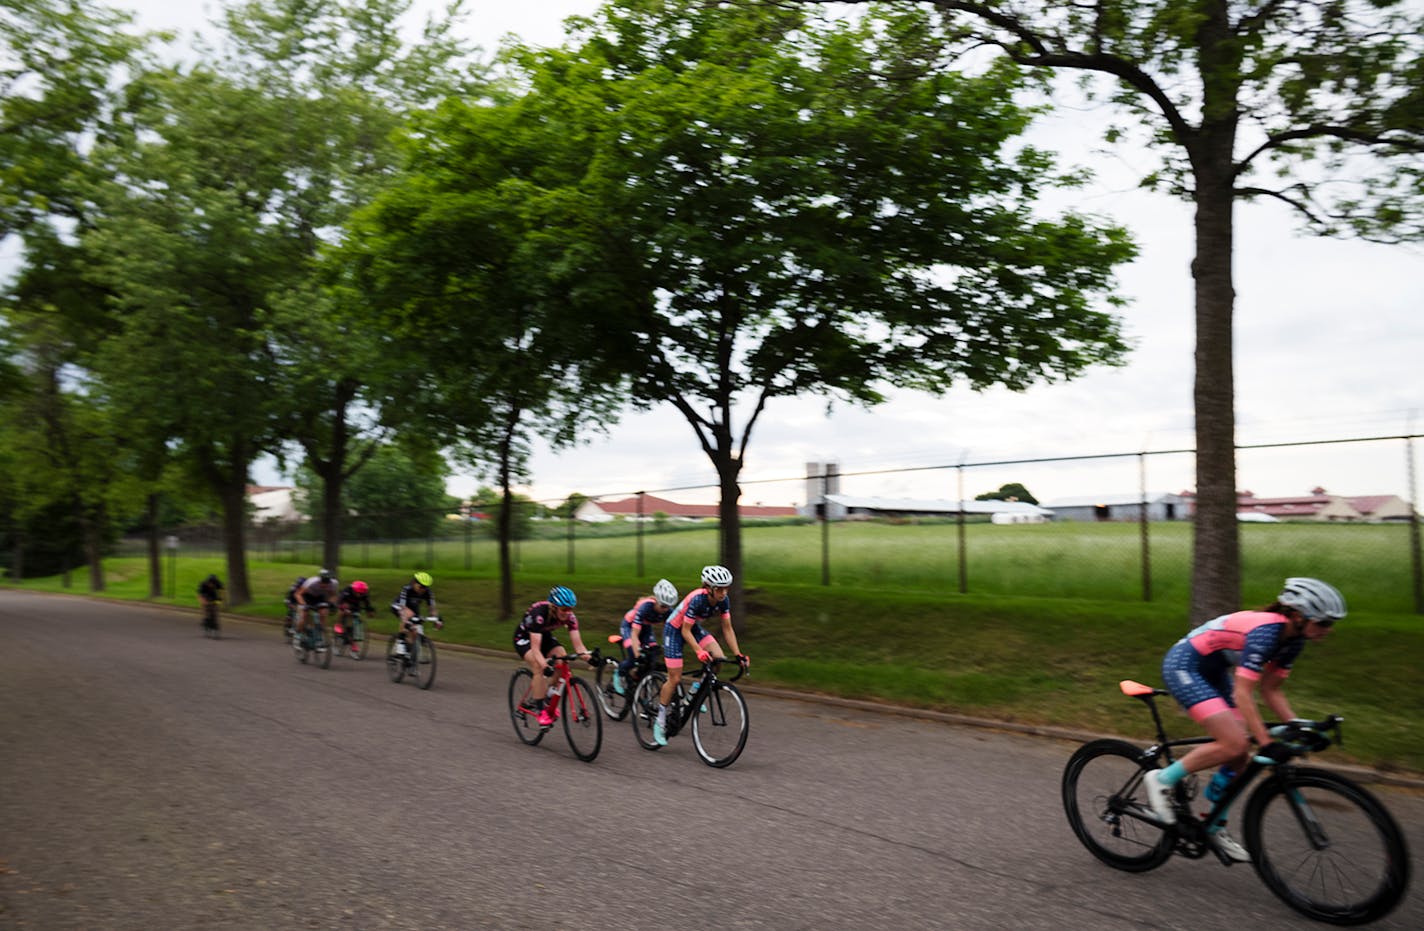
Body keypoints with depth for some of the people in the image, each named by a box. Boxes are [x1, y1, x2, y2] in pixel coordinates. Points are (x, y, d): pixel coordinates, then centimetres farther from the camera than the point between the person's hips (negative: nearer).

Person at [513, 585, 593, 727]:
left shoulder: (569, 616, -23)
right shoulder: (539, 613, -38)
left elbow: (577, 643, -25)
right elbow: (535, 647, -43)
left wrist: (586, 655, -44)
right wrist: (544, 664, -59)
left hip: (545, 636, 5)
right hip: (524, 637, -5)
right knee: (539, 667, -29)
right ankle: (541, 710, -18)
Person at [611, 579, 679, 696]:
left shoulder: (668, 611, -25)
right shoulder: (645, 606, -38)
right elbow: (634, 634, -39)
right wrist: (638, 655, -48)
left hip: (646, 627, 5)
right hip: (629, 625, -5)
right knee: (633, 658, -23)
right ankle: (619, 673, 6)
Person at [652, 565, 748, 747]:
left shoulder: (723, 601, -17)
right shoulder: (697, 599, -35)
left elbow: (727, 629, -8)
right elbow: (685, 631, -29)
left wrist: (738, 654, -15)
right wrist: (699, 651, -41)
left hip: (694, 627, 6)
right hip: (674, 629, -6)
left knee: (719, 659, -16)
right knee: (675, 678, -7)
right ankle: (660, 721, 10)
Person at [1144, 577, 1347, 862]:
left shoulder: (1293, 638, -1)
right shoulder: (1265, 630, -29)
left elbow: (1270, 690, 6)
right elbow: (1242, 695, -31)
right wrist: (1267, 744, -34)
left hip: (1212, 672, 10)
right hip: (1183, 666, -10)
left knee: (1241, 755, 4)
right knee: (1234, 744, -20)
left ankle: (1215, 827, 18)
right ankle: (1162, 779, -5)